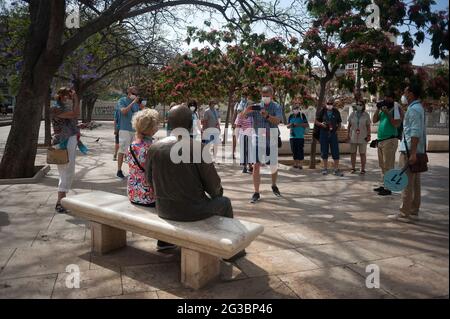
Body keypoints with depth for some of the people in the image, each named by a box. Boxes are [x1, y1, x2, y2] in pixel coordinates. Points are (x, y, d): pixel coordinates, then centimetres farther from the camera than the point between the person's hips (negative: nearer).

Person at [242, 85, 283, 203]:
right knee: (256, 165, -8)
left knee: (274, 166, 10)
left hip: (271, 140, 0)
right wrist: (247, 110, -29)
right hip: (258, 139, 0)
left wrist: (267, 116, -35)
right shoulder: (256, 107, 2)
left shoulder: (276, 107, 0)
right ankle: (256, 193, 1)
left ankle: (274, 186, 39)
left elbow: (277, 121, -17)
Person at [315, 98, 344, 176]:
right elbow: (316, 121, 7)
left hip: (333, 134, 0)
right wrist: (321, 124, -14)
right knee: (324, 152, 4)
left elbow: (339, 123, 12)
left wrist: (337, 130, -6)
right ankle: (325, 169, 14)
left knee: (335, 152, -3)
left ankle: (336, 170, 1)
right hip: (324, 133, 0)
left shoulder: (336, 112, 7)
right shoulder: (322, 111, 4)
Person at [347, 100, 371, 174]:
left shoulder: (366, 115, 2)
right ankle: (353, 168, 18)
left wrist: (368, 135, -3)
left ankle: (363, 169, 10)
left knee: (362, 154, 2)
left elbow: (368, 126, 4)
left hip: (362, 138, -2)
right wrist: (348, 134, 3)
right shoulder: (352, 114, 7)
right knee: (352, 153, 7)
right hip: (353, 137, 2)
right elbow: (349, 125, 10)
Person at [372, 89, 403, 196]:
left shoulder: (396, 108, -7)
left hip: (390, 140, -8)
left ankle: (388, 188, -4)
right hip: (380, 140, 8)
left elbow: (397, 124, -17)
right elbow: (374, 120, 13)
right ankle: (382, 185, 24)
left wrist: (388, 113, -19)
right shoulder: (383, 108, 15)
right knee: (382, 165, 15)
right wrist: (378, 108, 4)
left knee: (388, 166, -7)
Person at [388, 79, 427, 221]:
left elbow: (415, 133, -22)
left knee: (407, 184, -4)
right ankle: (413, 212, 21)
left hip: (409, 152, -10)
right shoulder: (418, 107, 16)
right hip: (415, 151, 10)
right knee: (415, 183, 13)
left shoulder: (413, 109, -15)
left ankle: (404, 213, 2)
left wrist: (412, 153, -24)